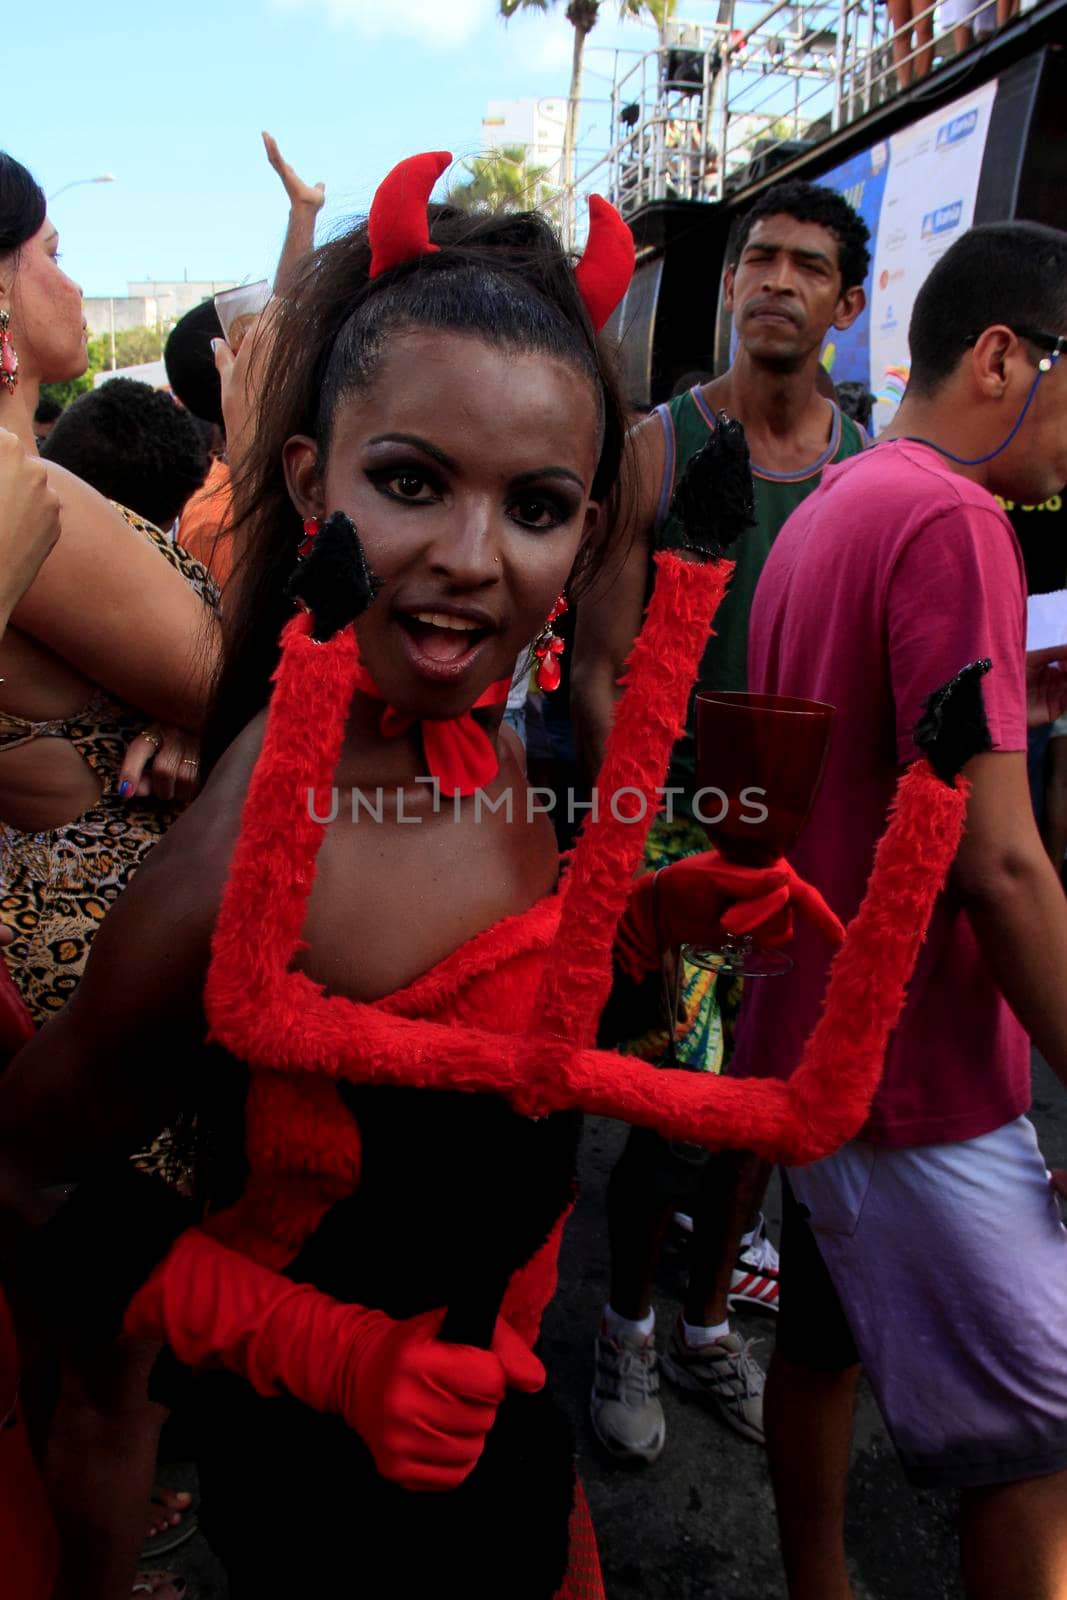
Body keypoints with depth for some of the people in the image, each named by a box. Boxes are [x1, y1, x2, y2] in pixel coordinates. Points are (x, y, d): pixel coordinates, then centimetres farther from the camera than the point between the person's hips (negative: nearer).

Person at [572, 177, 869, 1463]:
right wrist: (625, 850, -14)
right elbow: (601, 667, -6)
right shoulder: (656, 448, -3)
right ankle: (627, 1329, 25)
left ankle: (707, 1324, 37)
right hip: (673, 811, -3)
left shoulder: (871, 472, 6)